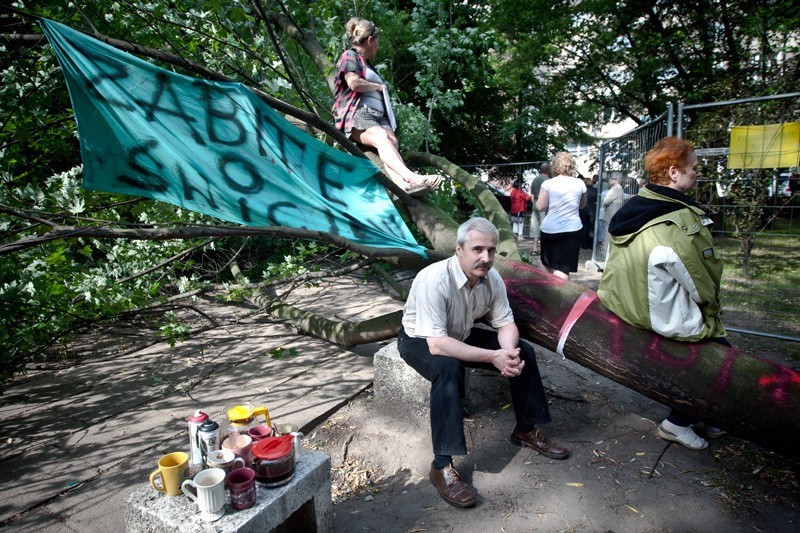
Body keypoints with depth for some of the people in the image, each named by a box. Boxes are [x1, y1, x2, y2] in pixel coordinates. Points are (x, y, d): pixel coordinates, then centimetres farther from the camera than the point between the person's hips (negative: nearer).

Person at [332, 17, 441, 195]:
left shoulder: (367, 64, 35)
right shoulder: (349, 56, 9)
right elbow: (354, 83, -10)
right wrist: (379, 86, 4)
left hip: (378, 116, 7)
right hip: (357, 114, -7)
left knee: (392, 141, -27)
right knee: (382, 137, -35)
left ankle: (401, 184, -53)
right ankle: (411, 178, -56)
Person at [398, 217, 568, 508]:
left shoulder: (492, 278, -15)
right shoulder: (433, 280, -35)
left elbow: (505, 323, -7)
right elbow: (436, 344, -38)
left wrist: (510, 353, -29)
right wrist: (493, 357, -39)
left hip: (461, 335, 6)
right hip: (419, 340, -6)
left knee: (523, 352, -5)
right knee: (449, 368, -37)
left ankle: (525, 430, 15)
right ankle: (441, 466, -25)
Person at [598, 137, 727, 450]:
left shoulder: (632, 208, 3)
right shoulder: (683, 219, -22)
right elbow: (703, 281, -12)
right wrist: (711, 318, 5)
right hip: (665, 321, -8)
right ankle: (677, 423, 18)